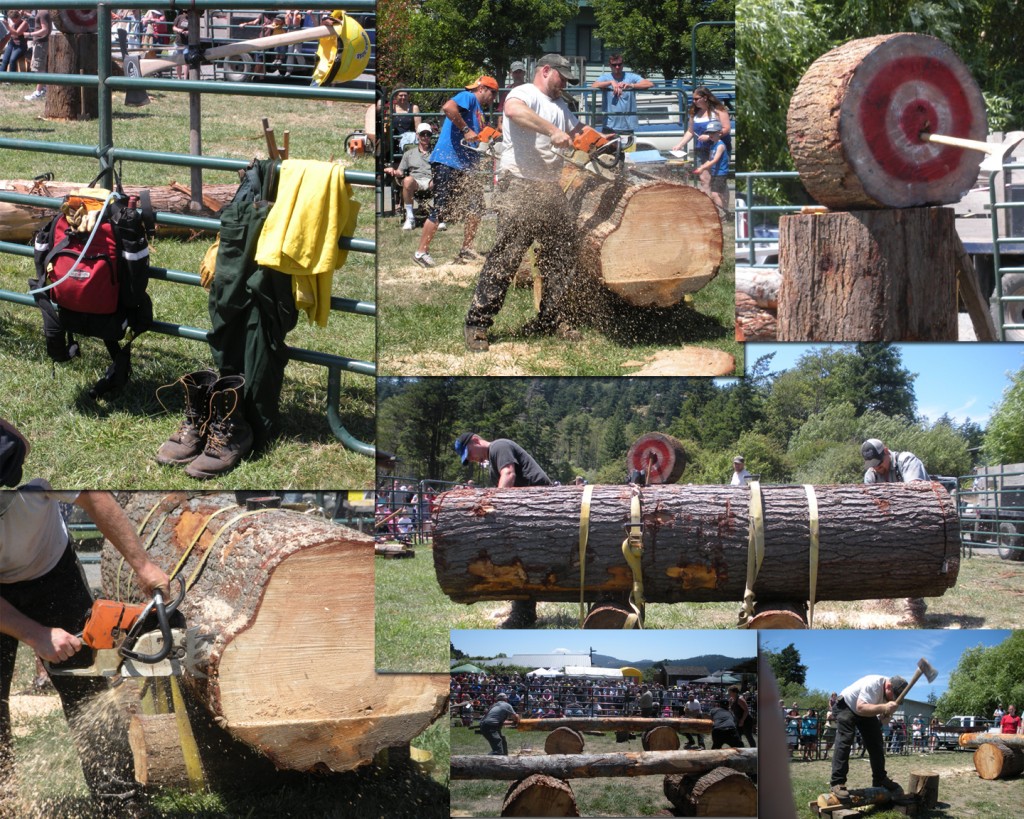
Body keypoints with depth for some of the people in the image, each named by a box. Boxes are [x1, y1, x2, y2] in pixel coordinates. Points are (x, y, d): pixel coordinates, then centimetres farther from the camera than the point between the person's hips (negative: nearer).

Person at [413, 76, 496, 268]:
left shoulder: (479, 111, 23)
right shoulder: (468, 97, -4)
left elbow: (480, 138, 16)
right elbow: (448, 107, -24)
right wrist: (466, 130, -21)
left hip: (465, 166, 10)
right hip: (448, 162, -10)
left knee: (476, 206, 9)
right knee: (441, 209, -8)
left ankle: (466, 250, 18)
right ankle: (421, 251, -1)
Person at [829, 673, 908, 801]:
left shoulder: (893, 691, -14)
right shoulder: (873, 684, -38)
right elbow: (861, 708, -48)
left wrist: (887, 712, -33)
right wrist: (884, 707, -58)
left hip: (866, 711, 8)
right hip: (846, 706, -8)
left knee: (876, 743, 6)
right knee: (844, 742, -20)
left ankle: (880, 780, 18)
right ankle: (837, 783, -23)